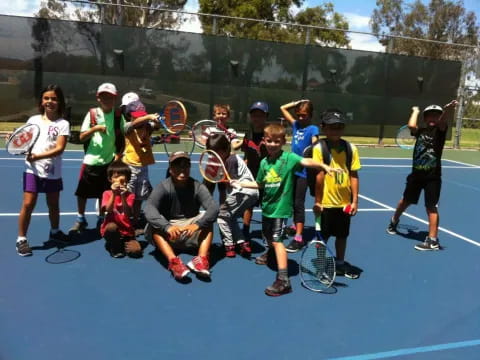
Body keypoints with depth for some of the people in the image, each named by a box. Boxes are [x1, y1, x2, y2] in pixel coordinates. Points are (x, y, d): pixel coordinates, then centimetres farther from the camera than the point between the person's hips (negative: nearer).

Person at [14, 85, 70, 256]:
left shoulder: (63, 124, -4)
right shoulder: (33, 120, 4)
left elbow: (59, 148, -14)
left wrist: (38, 156, -25)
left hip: (53, 172, 0)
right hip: (33, 170, 0)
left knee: (53, 205, 15)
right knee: (28, 204, -6)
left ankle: (55, 232, 37)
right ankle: (21, 239, 7)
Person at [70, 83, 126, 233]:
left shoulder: (118, 116, 0)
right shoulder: (92, 114, -3)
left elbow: (124, 138, 6)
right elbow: (82, 137, -5)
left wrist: (119, 154, -8)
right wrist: (95, 128, -21)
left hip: (109, 161, 0)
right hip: (91, 159, 0)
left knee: (104, 194, 9)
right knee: (82, 192, 5)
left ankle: (101, 220, 26)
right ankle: (80, 220, 23)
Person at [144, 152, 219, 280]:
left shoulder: (197, 187, -9)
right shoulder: (163, 187, -13)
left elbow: (213, 208, -23)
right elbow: (149, 209, -29)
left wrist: (198, 224, -42)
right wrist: (167, 227, -47)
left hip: (191, 237, 1)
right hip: (168, 236, -1)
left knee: (207, 220, -23)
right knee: (154, 226, -29)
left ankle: (202, 258, -37)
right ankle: (173, 260, -44)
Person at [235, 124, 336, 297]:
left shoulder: (288, 157, -13)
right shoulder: (264, 162, 5)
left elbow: (306, 162, -30)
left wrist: (323, 165, -46)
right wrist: (241, 183, 14)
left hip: (280, 207, -7)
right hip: (267, 206, 7)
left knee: (277, 240, -14)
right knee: (268, 236, 26)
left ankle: (283, 280, -13)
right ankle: (270, 253, 59)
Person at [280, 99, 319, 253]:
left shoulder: (312, 129, -7)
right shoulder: (295, 125, 10)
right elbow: (283, 108, 16)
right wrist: (297, 102, 10)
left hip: (303, 171, -6)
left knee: (299, 203, -7)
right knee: (292, 201, 18)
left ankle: (298, 238, -4)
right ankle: (295, 226, 36)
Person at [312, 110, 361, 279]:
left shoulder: (350, 148, 0)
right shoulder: (319, 148, -10)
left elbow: (353, 175, 1)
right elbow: (319, 176, -11)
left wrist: (355, 201, 0)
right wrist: (317, 201, -8)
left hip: (345, 202, 4)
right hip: (326, 202, -4)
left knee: (342, 235, 18)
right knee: (322, 236, 10)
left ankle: (340, 263, 36)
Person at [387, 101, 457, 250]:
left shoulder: (440, 130, -4)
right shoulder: (420, 131, 3)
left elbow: (443, 121, -25)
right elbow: (411, 125, -17)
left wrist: (448, 109, -46)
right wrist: (415, 111, 2)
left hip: (433, 176, -3)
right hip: (416, 174, 3)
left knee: (431, 207, -3)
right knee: (406, 200, 20)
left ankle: (433, 240, 3)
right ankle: (394, 221, 46)